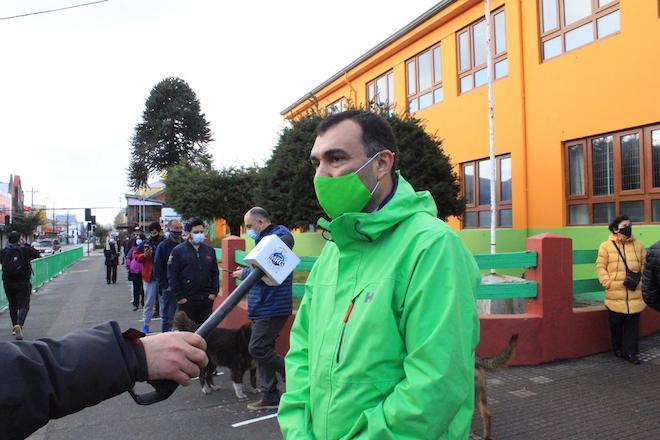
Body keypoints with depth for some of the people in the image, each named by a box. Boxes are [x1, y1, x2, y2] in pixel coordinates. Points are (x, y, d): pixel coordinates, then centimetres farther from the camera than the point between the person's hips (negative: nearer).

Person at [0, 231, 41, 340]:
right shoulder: (25, 250, -9)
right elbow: (37, 254, 7)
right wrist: (26, 244, 12)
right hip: (22, 282, -3)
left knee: (12, 305, 19)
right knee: (23, 306, -2)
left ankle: (14, 326, 28)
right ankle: (19, 325, -24)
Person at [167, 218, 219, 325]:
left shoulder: (210, 250, 9)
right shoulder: (178, 251, -2)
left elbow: (215, 273, 12)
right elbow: (172, 276, -5)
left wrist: (214, 292, 1)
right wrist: (179, 297, -10)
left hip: (206, 300, 3)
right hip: (186, 300, -3)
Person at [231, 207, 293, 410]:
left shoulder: (278, 236, -14)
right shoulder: (265, 239, 18)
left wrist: (244, 273, -9)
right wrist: (247, 272, 3)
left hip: (271, 307, -10)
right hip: (263, 307, 10)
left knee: (258, 349, -10)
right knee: (262, 350, 13)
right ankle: (269, 396, 22)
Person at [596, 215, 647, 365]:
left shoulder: (638, 245, 9)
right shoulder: (606, 246, 0)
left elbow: (645, 264, 12)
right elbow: (600, 266, 0)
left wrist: (639, 280, -1)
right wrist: (607, 282, -10)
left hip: (634, 294, 2)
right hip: (615, 295, -2)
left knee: (632, 324, 4)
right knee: (616, 324, 8)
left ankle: (630, 352, 13)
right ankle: (618, 349, 25)